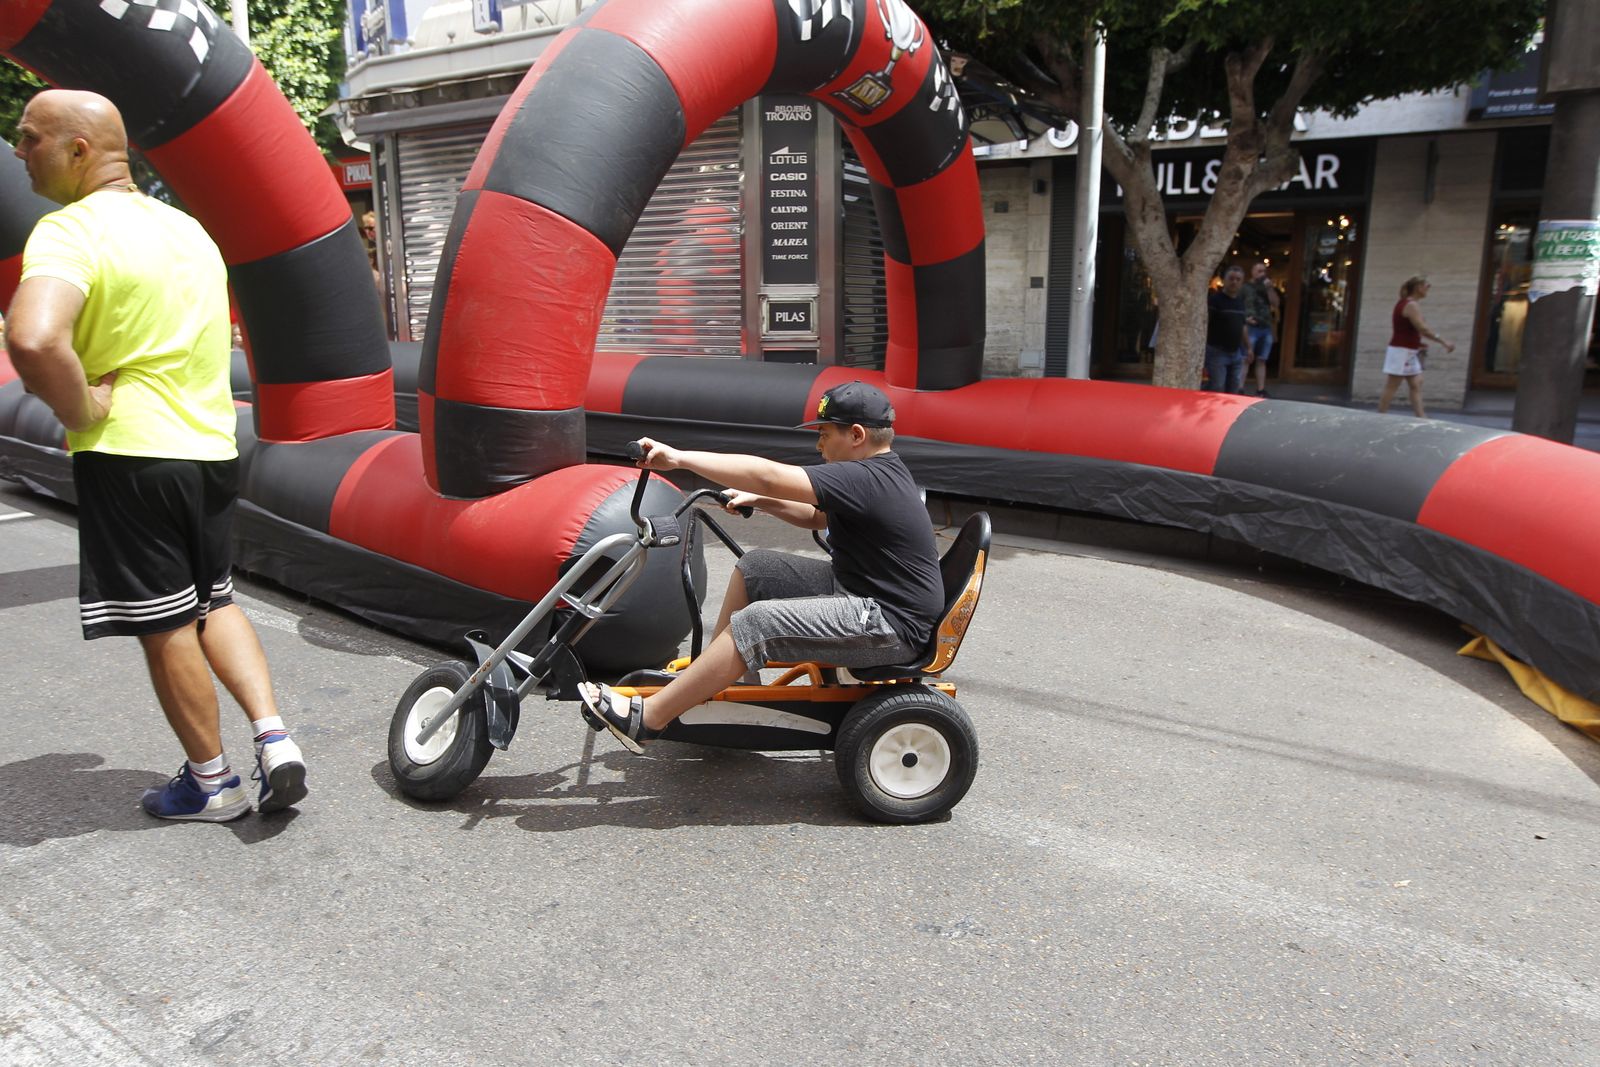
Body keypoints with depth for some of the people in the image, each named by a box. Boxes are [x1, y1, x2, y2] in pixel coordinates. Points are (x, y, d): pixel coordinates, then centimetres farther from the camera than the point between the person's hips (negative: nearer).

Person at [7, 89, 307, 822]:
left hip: (128, 454, -7)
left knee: (166, 626, 4)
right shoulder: (186, 227, 13)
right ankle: (275, 741, 8)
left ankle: (211, 783, 17)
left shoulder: (70, 229, -14)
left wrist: (81, 411, -16)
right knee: (214, 603, 19)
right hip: (210, 446, 8)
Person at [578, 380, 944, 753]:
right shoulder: (882, 472, 9)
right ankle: (705, 675, 17)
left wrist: (679, 458, -25)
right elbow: (817, 517, 21)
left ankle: (647, 718, -11)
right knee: (754, 566, 8)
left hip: (892, 626, -10)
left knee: (754, 624, -21)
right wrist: (759, 501, 5)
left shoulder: (866, 480, -23)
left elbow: (767, 475, -28)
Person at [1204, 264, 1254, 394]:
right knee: (1216, 390, -9)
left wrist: (1248, 347, 25)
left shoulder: (1241, 301, 13)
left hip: (1236, 353, 7)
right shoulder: (1214, 299, -10)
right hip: (1217, 352, -7)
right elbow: (1204, 323, -17)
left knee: (1233, 390, 10)